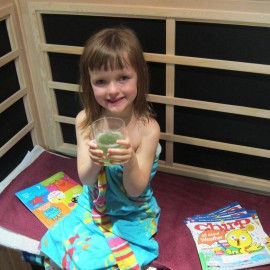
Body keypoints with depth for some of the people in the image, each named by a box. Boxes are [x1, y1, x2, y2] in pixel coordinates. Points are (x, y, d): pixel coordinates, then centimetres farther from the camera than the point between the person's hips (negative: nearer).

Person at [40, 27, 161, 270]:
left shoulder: (147, 128, -22)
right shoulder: (85, 121, -13)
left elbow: (136, 191, -16)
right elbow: (86, 180, -11)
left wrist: (130, 161, -38)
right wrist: (94, 162, -34)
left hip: (131, 215, -3)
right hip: (92, 207, 3)